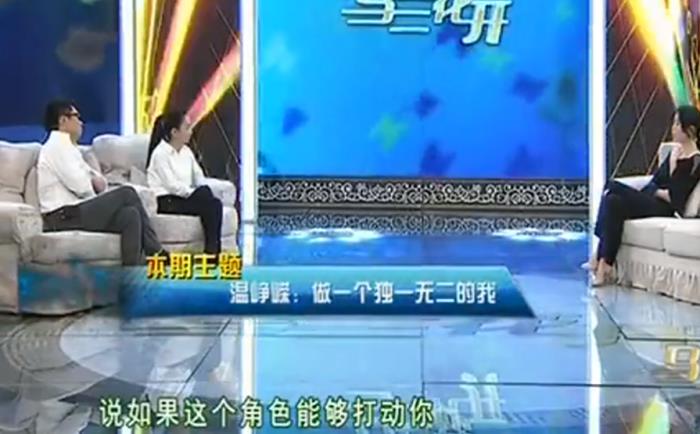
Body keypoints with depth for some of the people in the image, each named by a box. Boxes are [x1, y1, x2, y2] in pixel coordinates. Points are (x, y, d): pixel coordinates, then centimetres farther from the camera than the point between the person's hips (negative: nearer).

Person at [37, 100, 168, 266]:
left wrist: (97, 181, -4)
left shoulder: (65, 146, 22)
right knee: (126, 193, -16)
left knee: (130, 214, -9)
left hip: (75, 212, 9)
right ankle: (157, 253, -9)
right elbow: (80, 186, -18)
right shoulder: (57, 145, -9)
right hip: (65, 216, -9)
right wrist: (96, 185, 2)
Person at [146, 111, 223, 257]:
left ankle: (213, 250, -25)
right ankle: (212, 250, -21)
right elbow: (171, 185, -16)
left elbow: (199, 178, 9)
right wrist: (196, 194, -21)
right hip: (166, 201, -7)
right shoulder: (160, 153, -7)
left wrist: (203, 193, -12)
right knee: (209, 205, -27)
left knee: (215, 203, -23)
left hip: (185, 197, 7)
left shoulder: (186, 151, 15)